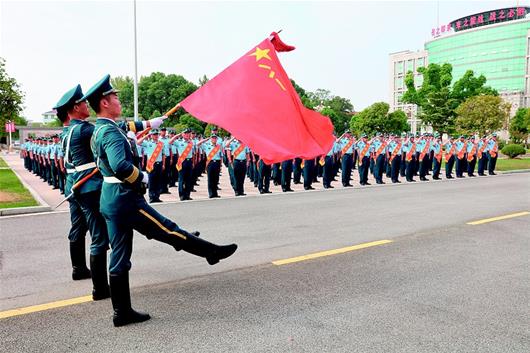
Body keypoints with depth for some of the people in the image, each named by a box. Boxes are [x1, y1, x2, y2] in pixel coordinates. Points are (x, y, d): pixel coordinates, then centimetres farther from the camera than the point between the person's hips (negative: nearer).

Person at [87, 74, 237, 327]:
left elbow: (123, 126, 37)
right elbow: (121, 166, -33)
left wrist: (148, 123, 42)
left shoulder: (100, 130, 14)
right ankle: (212, 252, 18)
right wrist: (142, 177, -16)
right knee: (170, 231, 3)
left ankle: (122, 311, 18)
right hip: (125, 198, -10)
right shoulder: (111, 133, -17)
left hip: (110, 198, 10)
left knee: (120, 256, 11)